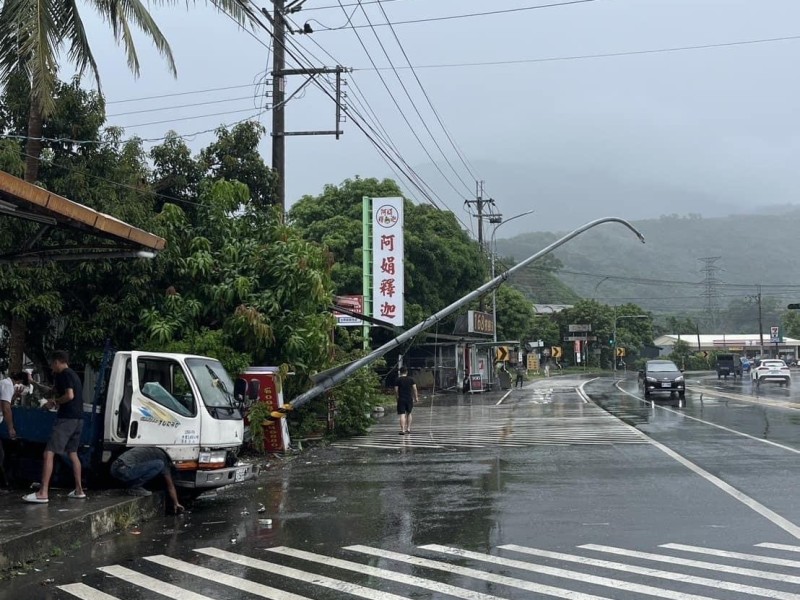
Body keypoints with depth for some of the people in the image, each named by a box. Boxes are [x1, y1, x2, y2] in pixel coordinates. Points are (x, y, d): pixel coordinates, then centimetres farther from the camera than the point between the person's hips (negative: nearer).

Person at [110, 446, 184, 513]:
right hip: (125, 470, -9)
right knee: (159, 465, -7)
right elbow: (170, 486, 14)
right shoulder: (162, 456, 8)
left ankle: (132, 486, 11)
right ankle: (134, 487, -6)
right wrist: (176, 504, 23)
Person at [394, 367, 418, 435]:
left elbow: (396, 390, -4)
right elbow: (414, 389, 1)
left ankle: (402, 430, -15)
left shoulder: (398, 380, -3)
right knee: (408, 413, 18)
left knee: (402, 414, -6)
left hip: (401, 399, -3)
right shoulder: (410, 379, 3)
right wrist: (416, 397, 10)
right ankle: (408, 429, 21)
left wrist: (397, 397, 11)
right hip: (409, 399, 3)